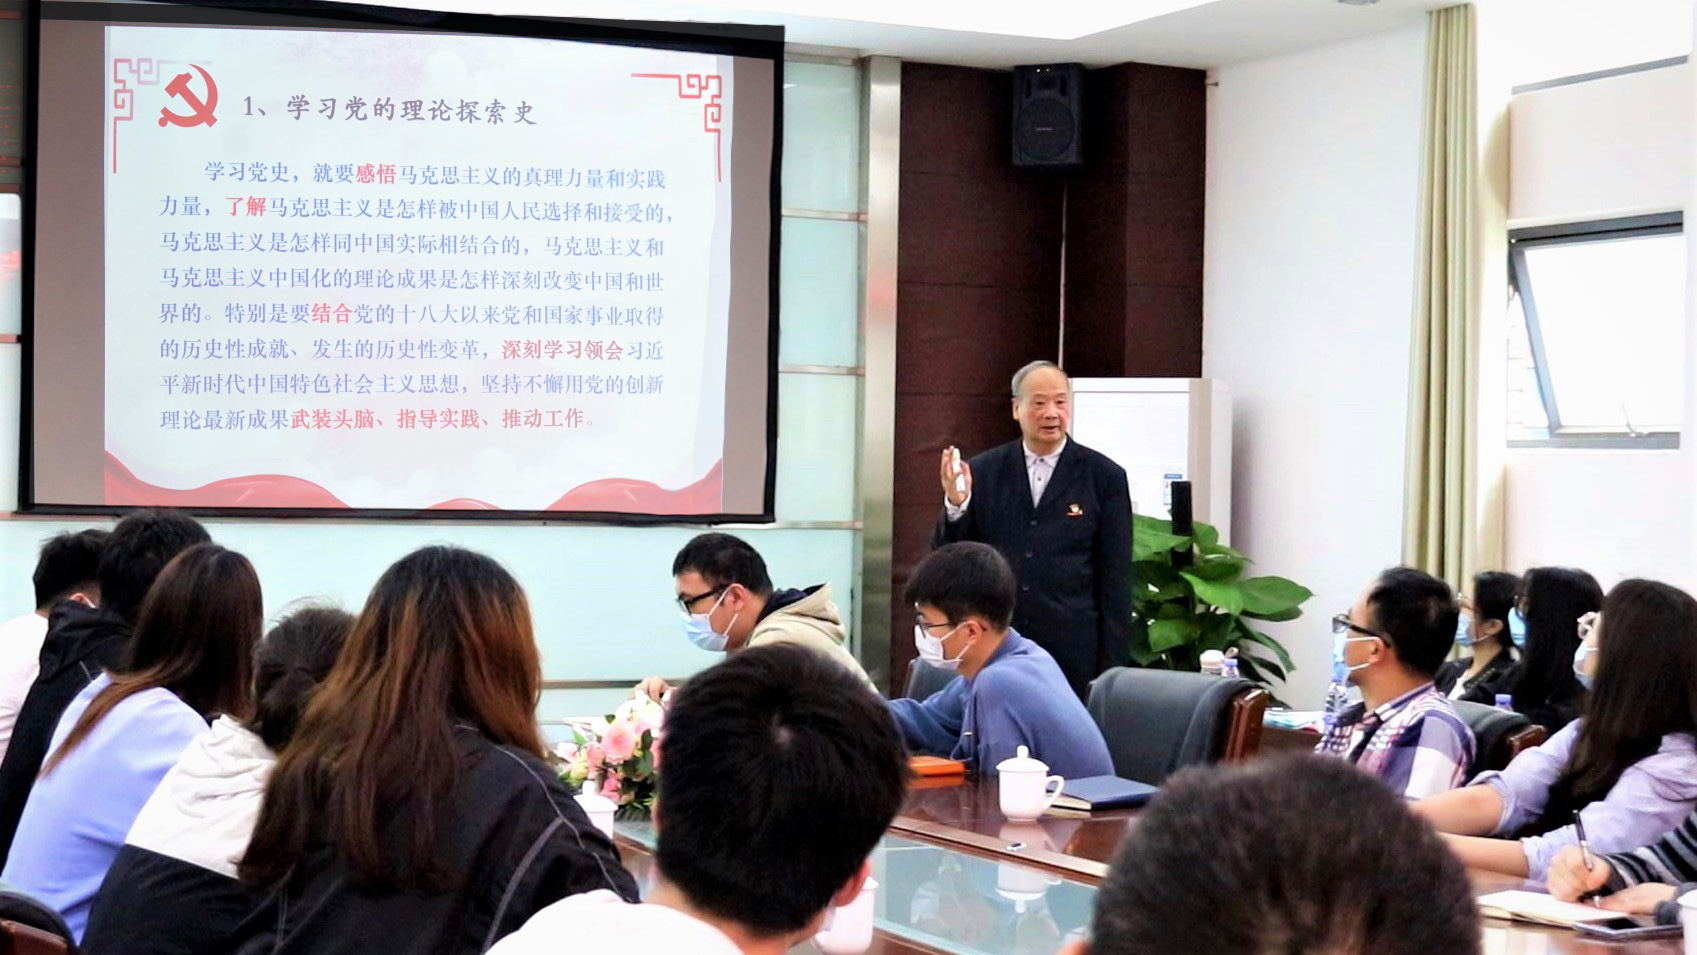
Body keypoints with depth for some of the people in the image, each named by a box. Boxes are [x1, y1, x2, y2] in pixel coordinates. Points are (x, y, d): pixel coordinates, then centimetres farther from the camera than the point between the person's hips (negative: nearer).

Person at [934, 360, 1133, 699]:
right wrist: (956, 505, -12)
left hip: (1073, 655, -1)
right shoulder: (983, 471, 6)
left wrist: (1111, 669, -1)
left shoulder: (1104, 477, 2)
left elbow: (1115, 581, 3)